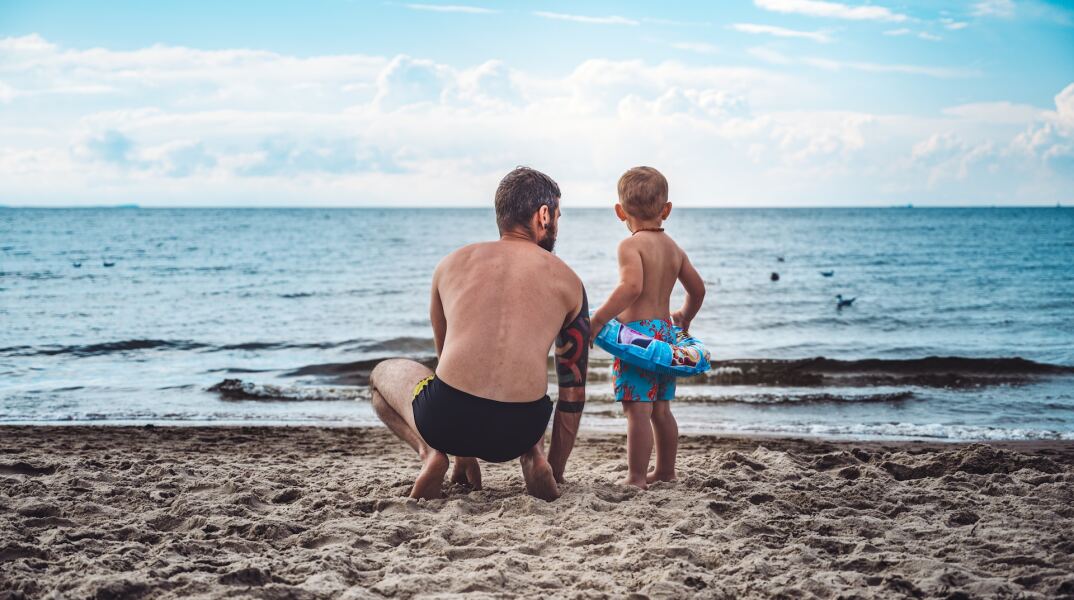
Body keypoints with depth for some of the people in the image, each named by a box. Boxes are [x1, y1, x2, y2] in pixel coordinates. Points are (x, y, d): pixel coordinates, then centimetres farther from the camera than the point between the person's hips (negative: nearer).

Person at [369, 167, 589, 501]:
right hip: (517, 431, 1)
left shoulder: (452, 264, 17)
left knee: (383, 374, 32)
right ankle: (532, 456, 8)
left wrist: (463, 454, 39)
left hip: (446, 419, -1)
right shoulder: (567, 282, 13)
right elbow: (574, 391, 16)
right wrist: (556, 470, 27)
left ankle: (428, 452, 5)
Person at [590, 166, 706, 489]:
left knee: (637, 411, -7)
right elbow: (697, 288, 20)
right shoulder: (674, 248, 12)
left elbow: (632, 286, -26)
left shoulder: (631, 245, -11)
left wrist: (598, 319, -23)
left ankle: (636, 478, -7)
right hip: (666, 332, 8)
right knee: (661, 409, 18)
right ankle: (665, 471, 28)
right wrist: (684, 316, 38)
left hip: (637, 330, -8)